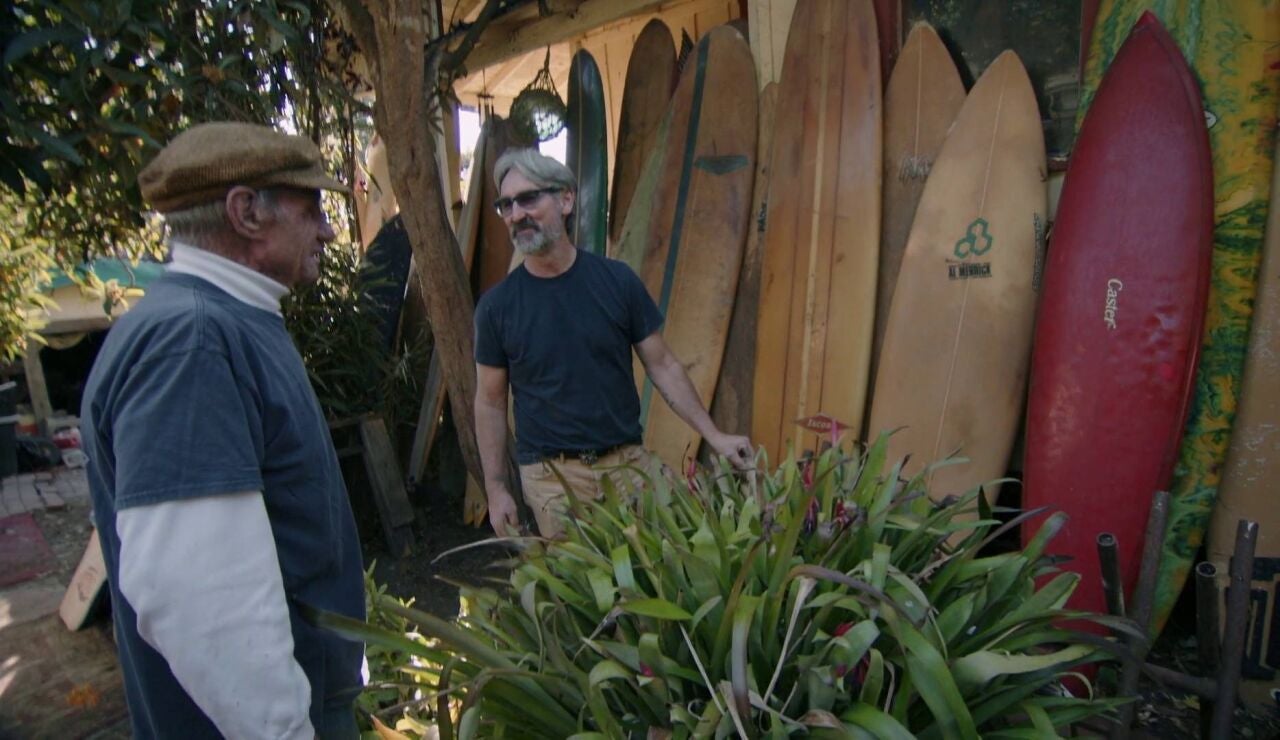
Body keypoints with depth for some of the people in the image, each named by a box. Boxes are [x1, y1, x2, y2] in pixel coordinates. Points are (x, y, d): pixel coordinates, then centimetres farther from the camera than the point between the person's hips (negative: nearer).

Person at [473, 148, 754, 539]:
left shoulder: (617, 281, -5)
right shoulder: (496, 306, -5)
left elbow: (662, 365, 0)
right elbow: (490, 401, 3)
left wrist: (715, 436, -3)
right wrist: (495, 487, 2)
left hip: (628, 460, 1)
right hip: (551, 476, 0)